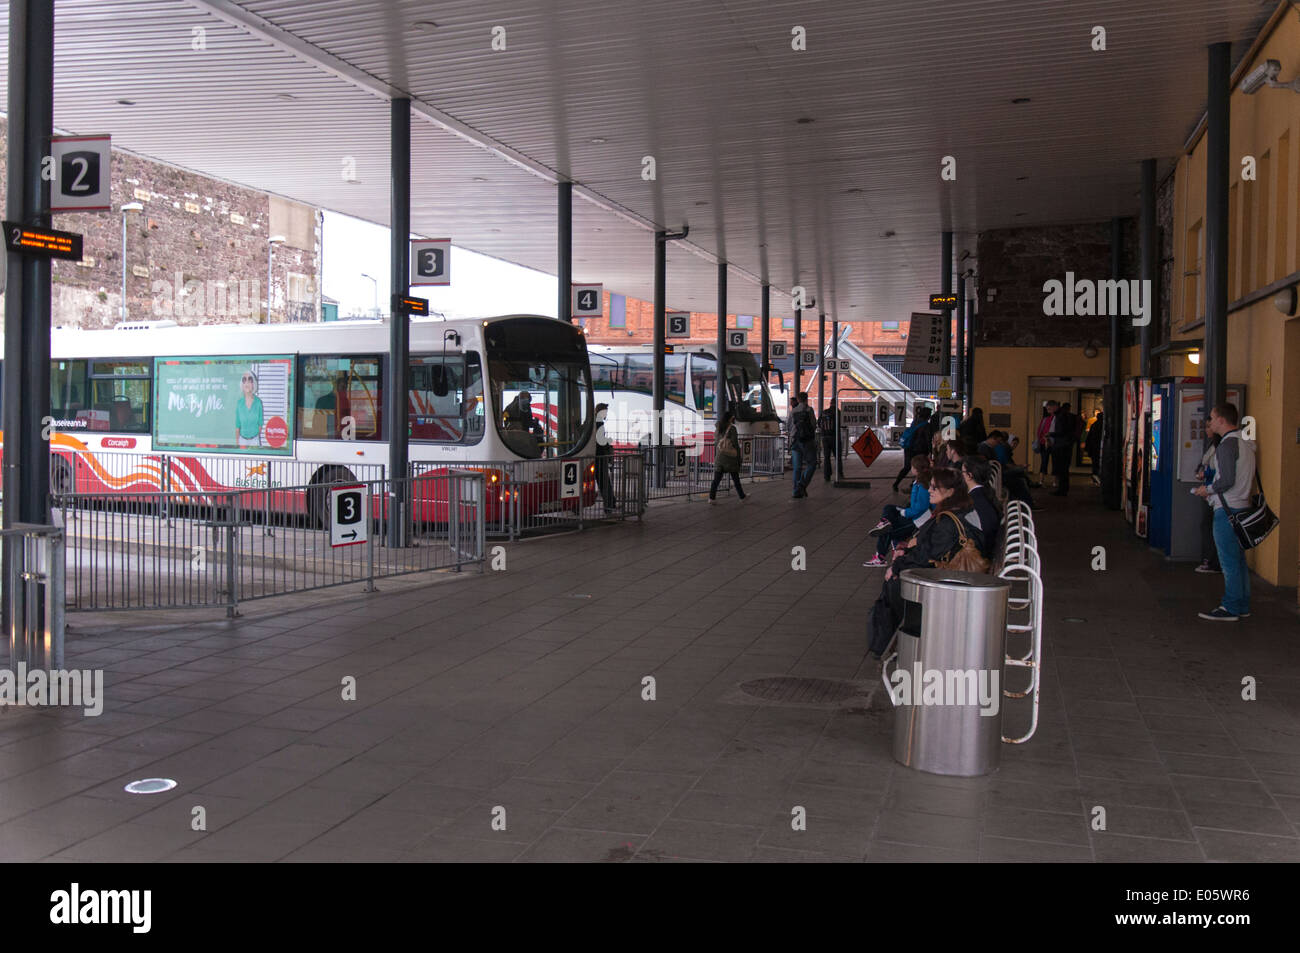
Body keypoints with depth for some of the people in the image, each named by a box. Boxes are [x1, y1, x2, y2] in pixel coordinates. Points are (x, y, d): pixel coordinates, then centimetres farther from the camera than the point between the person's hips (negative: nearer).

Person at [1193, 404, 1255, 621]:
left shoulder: (1228, 444, -16)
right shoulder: (1245, 442, 15)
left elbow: (1227, 480, -23)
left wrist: (1208, 490, -6)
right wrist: (1212, 489, 19)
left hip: (1227, 510, -10)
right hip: (1242, 507, 10)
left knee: (1229, 562, -5)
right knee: (1239, 559, 14)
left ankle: (1231, 608, -1)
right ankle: (1242, 606, 19)